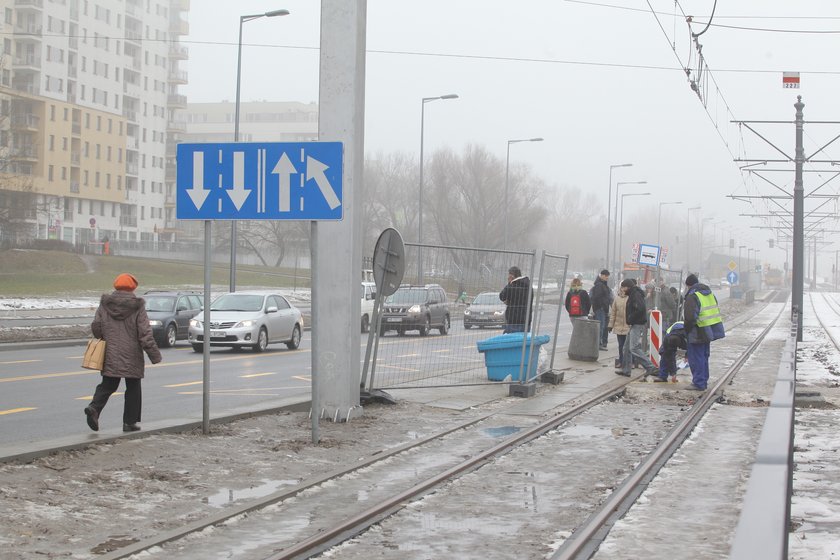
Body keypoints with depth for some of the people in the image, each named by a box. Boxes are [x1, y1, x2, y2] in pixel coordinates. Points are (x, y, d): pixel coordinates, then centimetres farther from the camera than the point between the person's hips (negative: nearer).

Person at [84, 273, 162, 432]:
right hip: (131, 356, -3)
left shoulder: (105, 304, 1)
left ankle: (94, 407, -14)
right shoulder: (137, 306, -8)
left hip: (110, 355, 3)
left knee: (108, 385, 12)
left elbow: (96, 327, 3)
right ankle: (130, 422, 11)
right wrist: (154, 355, -6)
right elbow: (145, 334, -11)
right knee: (133, 388, 9)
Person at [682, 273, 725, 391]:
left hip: (699, 333, -9)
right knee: (704, 357, 18)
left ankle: (699, 383, 0)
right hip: (710, 331, 9)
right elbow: (715, 310, 18)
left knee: (696, 358, -1)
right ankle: (703, 381, 26)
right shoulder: (709, 293, 12)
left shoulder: (692, 297, -17)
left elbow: (690, 317, -24)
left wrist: (687, 330, -7)